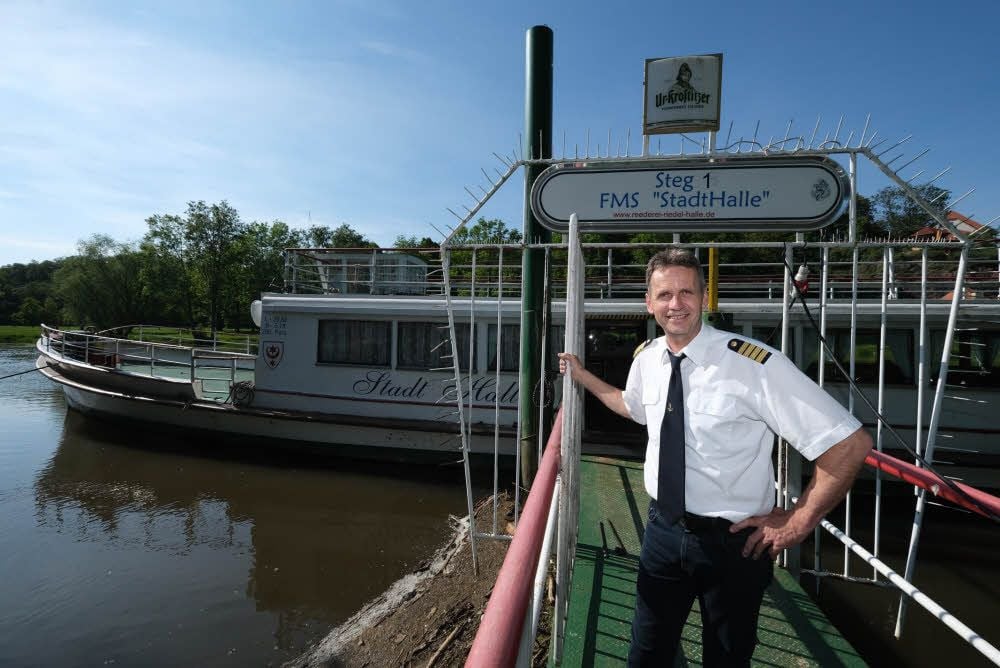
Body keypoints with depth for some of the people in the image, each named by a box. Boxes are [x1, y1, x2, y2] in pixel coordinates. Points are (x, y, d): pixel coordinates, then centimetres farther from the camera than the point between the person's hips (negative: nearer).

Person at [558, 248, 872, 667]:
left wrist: (798, 522, -14)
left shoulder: (753, 363, -25)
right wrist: (583, 377, 17)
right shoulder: (645, 359, -5)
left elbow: (851, 443, -18)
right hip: (663, 529, 5)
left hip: (734, 541, -4)